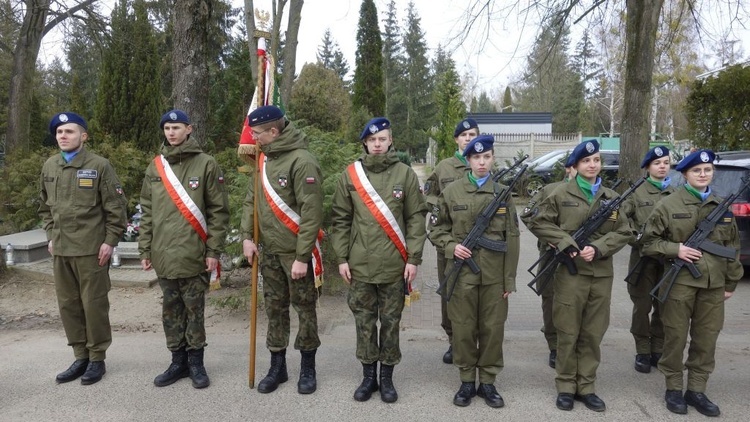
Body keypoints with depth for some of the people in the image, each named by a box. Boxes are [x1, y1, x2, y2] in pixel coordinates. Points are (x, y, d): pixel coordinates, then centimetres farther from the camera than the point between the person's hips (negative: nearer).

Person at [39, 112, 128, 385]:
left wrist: (110, 241, -10)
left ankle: (97, 358, 14)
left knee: (94, 304, 1)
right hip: (60, 249, 6)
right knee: (68, 305, 11)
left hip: (91, 249, -6)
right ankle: (81, 356, 24)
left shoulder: (99, 165, -6)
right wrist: (50, 236, 13)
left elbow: (116, 207, -7)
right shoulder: (49, 167, 11)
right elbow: (45, 206, 21)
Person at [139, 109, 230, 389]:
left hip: (194, 255, -4)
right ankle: (178, 361, 24)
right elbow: (147, 211, 13)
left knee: (194, 309, 5)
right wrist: (145, 249, 8)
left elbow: (218, 211, -6)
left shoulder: (206, 164, -4)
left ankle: (195, 362, 19)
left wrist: (214, 250, -10)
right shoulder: (155, 166, 10)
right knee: (171, 310, 12)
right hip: (163, 255, 4)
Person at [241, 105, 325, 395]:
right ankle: (277, 366, 29)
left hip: (296, 252, -7)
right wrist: (247, 236, 3)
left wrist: (302, 256, -20)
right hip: (269, 251, 7)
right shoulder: (264, 159, 8)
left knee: (304, 308, 7)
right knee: (275, 308, 15)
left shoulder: (302, 161, -17)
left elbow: (311, 213, -20)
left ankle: (308, 368, 23)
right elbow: (251, 201, 15)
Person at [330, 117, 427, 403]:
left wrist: (413, 258, -5)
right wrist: (342, 258, 0)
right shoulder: (350, 175, 3)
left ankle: (387, 377, 24)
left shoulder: (405, 174, 0)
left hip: (394, 266, -1)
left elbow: (416, 218, 0)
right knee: (364, 322, 11)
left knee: (390, 322, 9)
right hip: (360, 265, 1)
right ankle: (368, 376, 26)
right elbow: (340, 219, 5)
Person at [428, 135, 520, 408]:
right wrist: (451, 245, -12)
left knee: (493, 328, 9)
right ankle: (467, 381, 24)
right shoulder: (451, 192, 0)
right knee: (463, 328, 7)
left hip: (494, 274, 1)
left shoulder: (503, 193, 2)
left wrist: (510, 278, -1)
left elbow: (511, 239, 2)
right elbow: (436, 228, 8)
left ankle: (488, 382, 24)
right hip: (462, 273, 0)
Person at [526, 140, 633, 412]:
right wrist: (565, 244, -12)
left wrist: (598, 249, -11)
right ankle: (566, 386, 16)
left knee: (593, 333, 9)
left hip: (601, 274, 3)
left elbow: (624, 232, 7)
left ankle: (586, 386, 21)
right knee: (568, 332, 3)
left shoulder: (612, 197, 9)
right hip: (570, 271, -3)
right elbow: (537, 222, -2)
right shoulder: (562, 193, 0)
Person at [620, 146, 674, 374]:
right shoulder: (637, 192, 0)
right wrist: (638, 237, -14)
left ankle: (658, 350, 21)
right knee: (642, 306, 3)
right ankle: (642, 352, 14)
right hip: (643, 256, -3)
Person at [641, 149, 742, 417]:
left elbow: (732, 247, 14)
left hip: (714, 284, 4)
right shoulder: (668, 205, -4)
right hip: (679, 282, -4)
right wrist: (675, 249, -16)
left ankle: (696, 390, 23)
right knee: (676, 338, 5)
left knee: (706, 339, 10)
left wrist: (731, 282, 13)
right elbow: (648, 242, -1)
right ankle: (674, 389, 19)